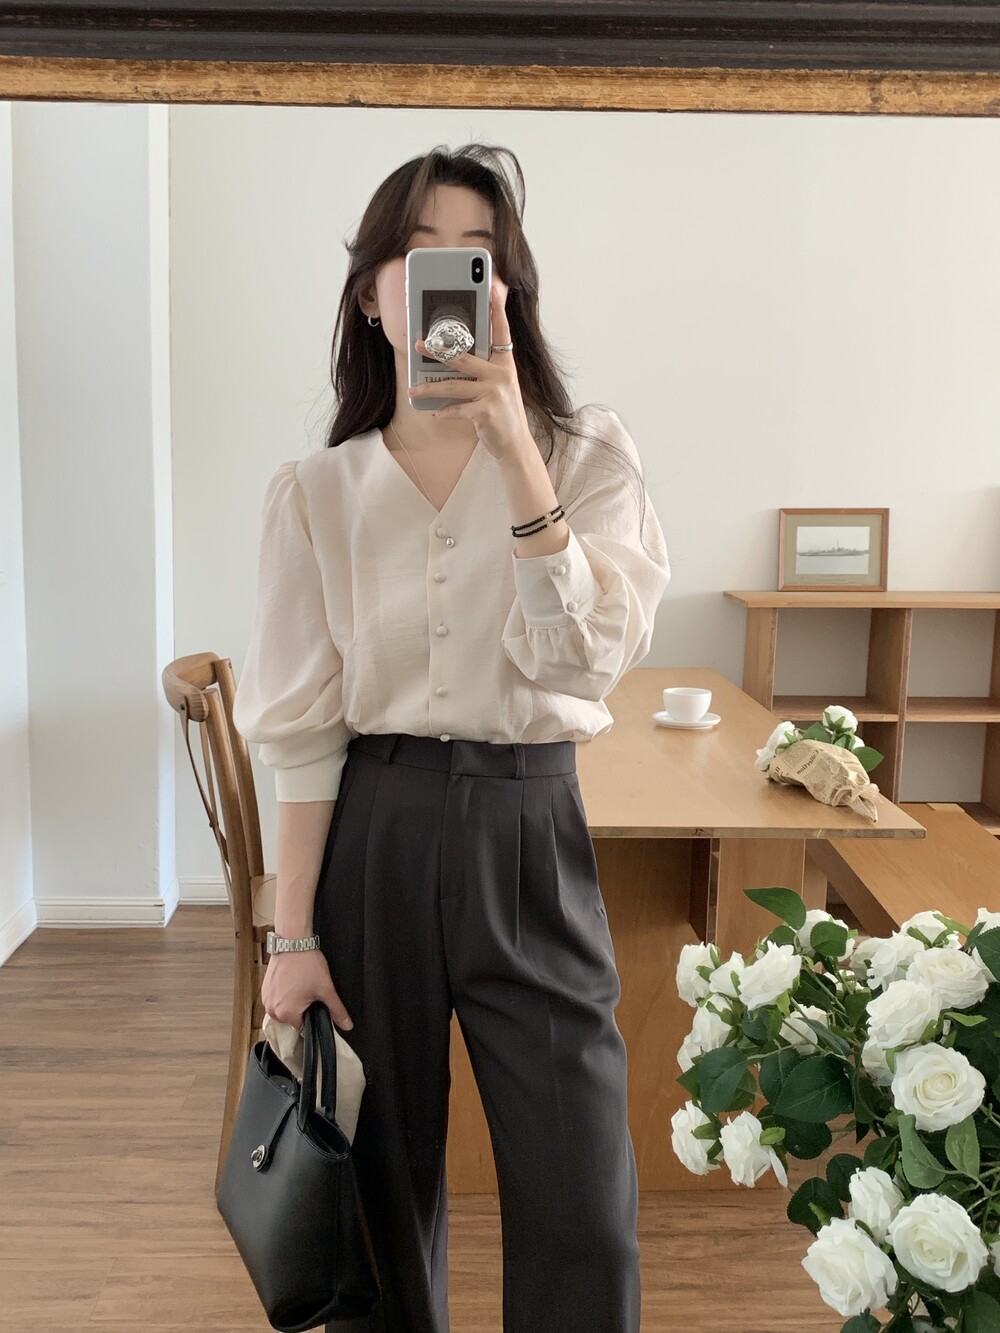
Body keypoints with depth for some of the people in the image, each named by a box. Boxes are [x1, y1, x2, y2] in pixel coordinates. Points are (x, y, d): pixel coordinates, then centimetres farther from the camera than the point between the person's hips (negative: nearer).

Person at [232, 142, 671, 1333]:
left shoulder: (585, 450, -1)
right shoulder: (317, 490, 0)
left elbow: (585, 660, -16)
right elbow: (300, 729, 0)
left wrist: (516, 451, -23)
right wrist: (293, 934, -1)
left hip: (530, 832, 0)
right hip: (370, 833, 1)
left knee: (582, 1213, 6)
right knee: (380, 1186, 16)